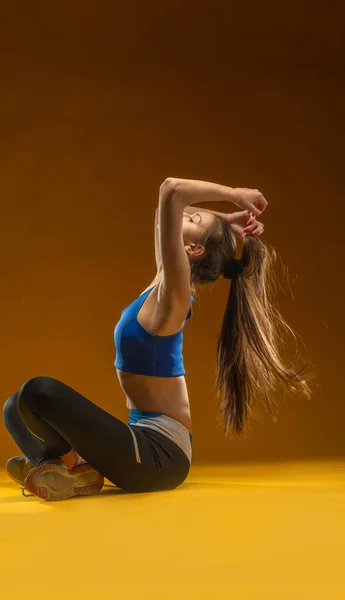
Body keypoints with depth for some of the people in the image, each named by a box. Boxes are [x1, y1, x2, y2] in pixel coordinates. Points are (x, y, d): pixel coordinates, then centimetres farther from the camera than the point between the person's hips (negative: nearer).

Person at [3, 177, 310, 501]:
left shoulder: (174, 291, -16)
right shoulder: (165, 284, 9)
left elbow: (171, 189, -25)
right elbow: (168, 206, 23)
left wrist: (235, 195, -13)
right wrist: (227, 222, 12)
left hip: (157, 453, -10)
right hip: (145, 441, 10)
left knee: (38, 390, -28)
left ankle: (76, 466, -4)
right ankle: (75, 470, -7)